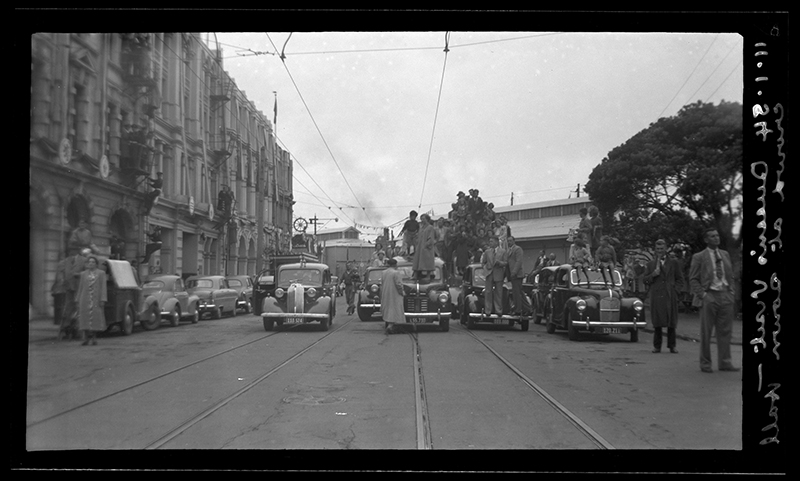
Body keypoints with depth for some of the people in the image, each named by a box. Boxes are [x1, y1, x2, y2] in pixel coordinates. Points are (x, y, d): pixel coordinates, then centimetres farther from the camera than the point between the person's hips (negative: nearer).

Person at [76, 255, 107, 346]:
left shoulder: (101, 273, 3)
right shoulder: (83, 274, 10)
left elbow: (103, 287, -2)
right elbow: (80, 288, 11)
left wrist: (103, 300, -10)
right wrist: (78, 301, 6)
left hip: (96, 299, -2)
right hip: (85, 299, 2)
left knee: (95, 317, -1)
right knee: (85, 318, 0)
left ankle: (94, 338, 7)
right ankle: (86, 338, 6)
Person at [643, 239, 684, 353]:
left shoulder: (673, 262, 11)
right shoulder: (651, 264, 15)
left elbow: (680, 279, 11)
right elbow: (645, 279, 10)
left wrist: (675, 289, -2)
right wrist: (653, 275, -8)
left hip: (670, 296, -1)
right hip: (656, 296, 1)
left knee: (671, 322, 1)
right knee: (657, 322, 0)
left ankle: (672, 345, 11)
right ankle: (657, 345, 8)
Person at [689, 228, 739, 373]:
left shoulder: (725, 254, 13)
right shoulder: (699, 257, -2)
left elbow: (730, 275, 19)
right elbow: (693, 279, -2)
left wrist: (731, 292, 8)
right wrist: (703, 295, -11)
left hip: (725, 296, 5)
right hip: (709, 296, -4)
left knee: (725, 331, 5)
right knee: (706, 332, 1)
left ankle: (725, 362, 12)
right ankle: (705, 363, 8)